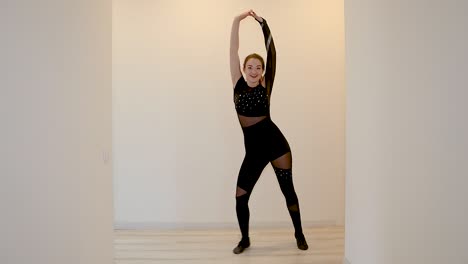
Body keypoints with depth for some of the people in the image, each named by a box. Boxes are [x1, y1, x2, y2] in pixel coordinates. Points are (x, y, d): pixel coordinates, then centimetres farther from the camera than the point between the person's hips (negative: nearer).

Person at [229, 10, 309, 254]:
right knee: (240, 195, -1)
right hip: (253, 149, 2)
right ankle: (245, 239, 22)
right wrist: (237, 21, -9)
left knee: (288, 190, 10)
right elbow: (233, 51, -3)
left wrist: (263, 24, -9)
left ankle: (299, 234, 31)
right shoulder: (239, 85, 3)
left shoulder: (266, 86, -1)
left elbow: (272, 53, -7)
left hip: (275, 143, -2)